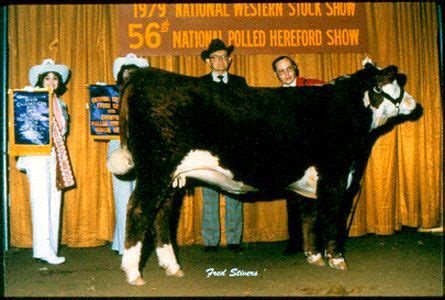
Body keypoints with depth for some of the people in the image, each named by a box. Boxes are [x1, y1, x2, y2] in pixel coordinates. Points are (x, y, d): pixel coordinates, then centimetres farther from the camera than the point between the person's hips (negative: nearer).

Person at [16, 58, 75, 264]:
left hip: (56, 157, 6)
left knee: (54, 201, 2)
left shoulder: (60, 104, 19)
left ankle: (50, 247, 6)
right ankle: (44, 249, -10)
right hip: (38, 154, -6)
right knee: (41, 201, -9)